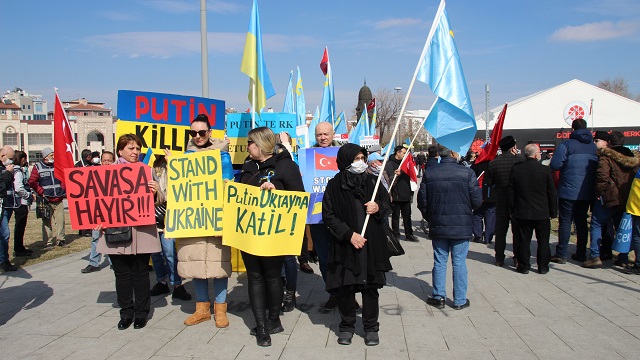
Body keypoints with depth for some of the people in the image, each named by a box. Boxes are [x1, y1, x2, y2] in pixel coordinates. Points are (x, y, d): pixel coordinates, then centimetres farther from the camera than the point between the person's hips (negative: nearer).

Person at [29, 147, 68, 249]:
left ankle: (60, 240, 15)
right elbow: (32, 182, -5)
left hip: (58, 199, 4)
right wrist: (42, 192, -10)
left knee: (60, 220, 5)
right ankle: (48, 242, 6)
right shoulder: (38, 167, 0)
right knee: (47, 222, -1)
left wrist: (62, 189, 6)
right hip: (46, 200, -3)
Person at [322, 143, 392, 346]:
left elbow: (385, 201, 16)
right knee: (346, 287, 6)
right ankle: (347, 326, 24)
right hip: (345, 246, -2)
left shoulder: (371, 181, 3)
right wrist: (349, 234, -13)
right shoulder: (334, 186, -5)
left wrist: (379, 207, -8)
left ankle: (371, 327, 22)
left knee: (370, 287, 8)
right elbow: (328, 215, -5)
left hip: (371, 245, 2)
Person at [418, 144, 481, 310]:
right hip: (462, 227, -2)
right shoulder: (467, 173, -11)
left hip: (438, 227, 2)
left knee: (440, 261, 12)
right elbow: (477, 201, -9)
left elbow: (423, 202, -1)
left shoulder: (429, 174, -4)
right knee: (459, 263, 7)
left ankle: (438, 297, 19)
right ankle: (460, 300, 16)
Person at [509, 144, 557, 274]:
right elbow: (552, 192, -3)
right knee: (543, 240, 11)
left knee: (524, 240, 7)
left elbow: (511, 192, 1)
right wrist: (553, 211, 7)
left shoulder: (516, 169, -4)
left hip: (522, 212, 1)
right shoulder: (545, 170, -9)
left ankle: (524, 266, 11)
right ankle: (543, 266, 17)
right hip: (542, 212, -1)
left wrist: (513, 210, 10)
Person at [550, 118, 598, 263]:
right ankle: (581, 254, 19)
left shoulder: (566, 145, -10)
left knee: (565, 222, 0)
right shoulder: (594, 147, 6)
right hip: (587, 193, 5)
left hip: (568, 191, -5)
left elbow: (555, 165, -16)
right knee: (581, 222, 14)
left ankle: (561, 254, -1)